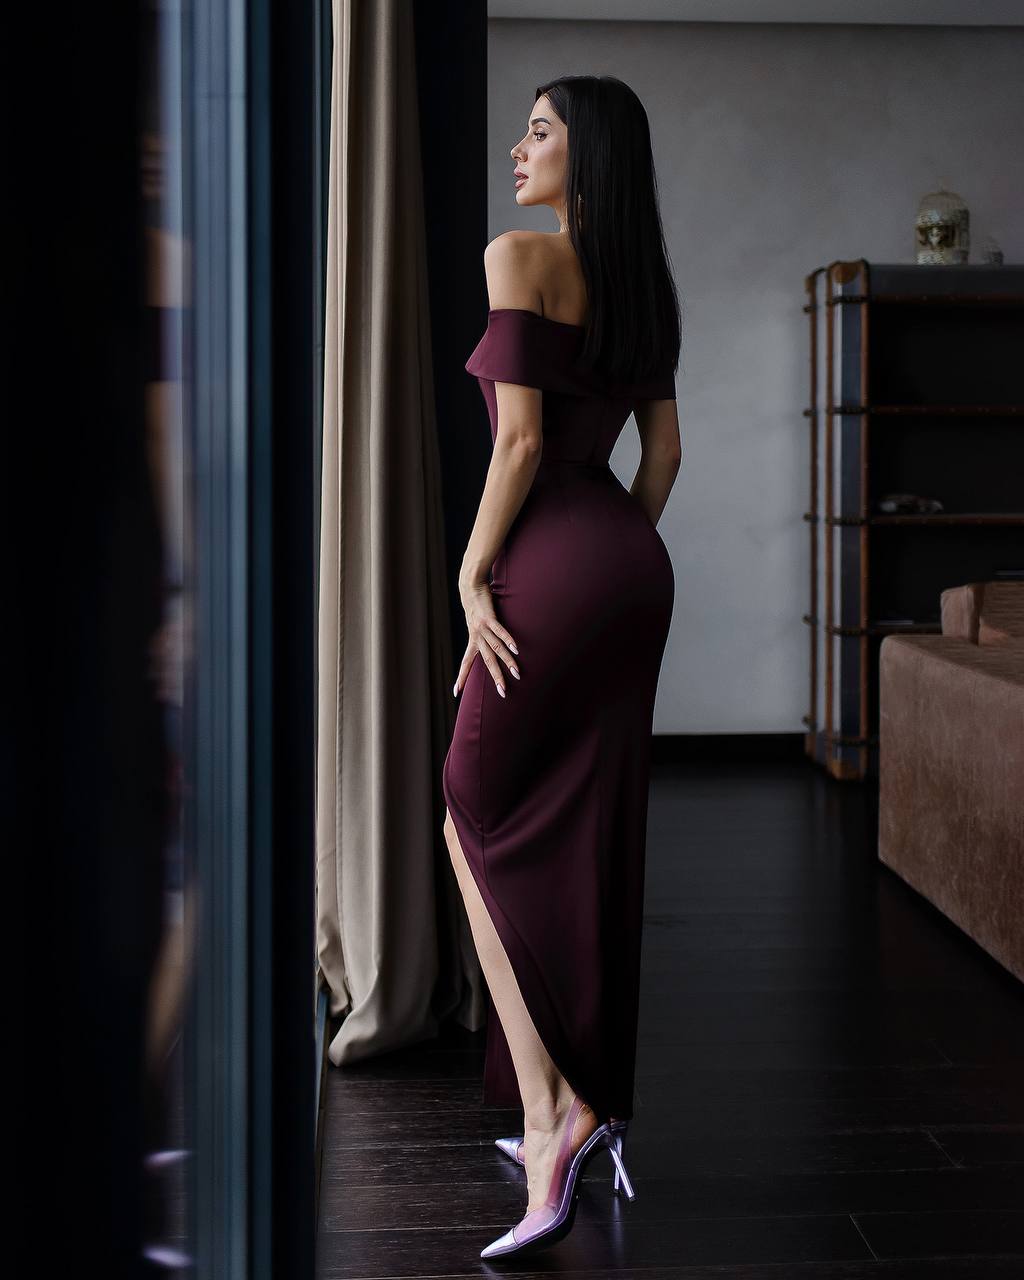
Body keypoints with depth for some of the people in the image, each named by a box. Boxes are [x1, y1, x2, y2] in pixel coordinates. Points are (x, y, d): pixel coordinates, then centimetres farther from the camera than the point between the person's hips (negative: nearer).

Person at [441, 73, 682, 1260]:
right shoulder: (641, 279, 15)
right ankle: (587, 1112, 21)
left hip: (556, 562, -8)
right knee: (593, 838, 12)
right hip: (636, 563, 8)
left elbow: (521, 436, -15)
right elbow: (665, 448, 16)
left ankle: (552, 1109, -6)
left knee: (477, 820, 2)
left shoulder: (519, 254, -8)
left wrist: (473, 576, -9)